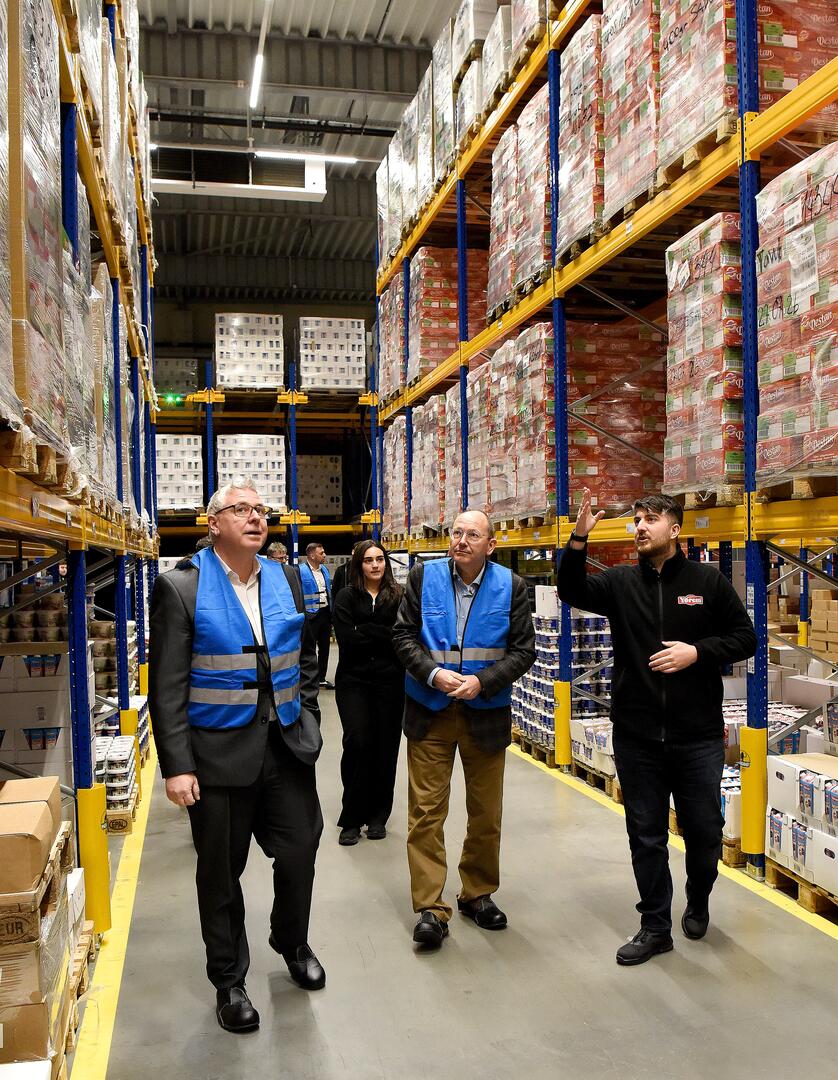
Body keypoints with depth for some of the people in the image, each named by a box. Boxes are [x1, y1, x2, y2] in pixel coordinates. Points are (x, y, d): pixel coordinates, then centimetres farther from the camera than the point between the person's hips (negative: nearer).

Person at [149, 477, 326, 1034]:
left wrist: (307, 722, 10)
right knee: (221, 871, 10)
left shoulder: (286, 579, 5)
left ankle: (293, 943, 42)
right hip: (220, 752, -4)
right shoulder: (181, 588, -9)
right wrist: (177, 765, -15)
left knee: (299, 851, 13)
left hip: (288, 747, 4)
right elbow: (167, 686, -11)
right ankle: (229, 979, 32)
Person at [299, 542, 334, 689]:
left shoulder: (325, 569, 10)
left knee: (324, 647, 15)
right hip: (311, 614, -7)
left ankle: (322, 678, 26)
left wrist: (331, 613, 12)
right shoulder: (300, 571, -14)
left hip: (325, 613, 8)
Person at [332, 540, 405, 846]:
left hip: (390, 681, 1)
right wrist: (384, 634, -9)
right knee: (357, 743, -10)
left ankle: (377, 816, 20)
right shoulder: (346, 597, 4)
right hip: (353, 680, -1)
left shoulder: (398, 596, 5)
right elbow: (345, 637, -9)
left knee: (385, 747, 4)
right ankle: (352, 818, 4)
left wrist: (365, 633, -12)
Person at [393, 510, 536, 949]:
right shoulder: (424, 576, -1)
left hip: (486, 712, 1)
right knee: (426, 811, -1)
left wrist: (481, 682, -16)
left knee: (486, 813, 13)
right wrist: (433, 673, -16)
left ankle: (478, 894, 31)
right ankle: (431, 908, 8)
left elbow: (523, 650, -2)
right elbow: (403, 635, 0)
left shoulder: (511, 586, -2)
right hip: (430, 711, 0)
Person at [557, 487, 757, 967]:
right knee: (646, 835, 10)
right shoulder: (621, 582, 3)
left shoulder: (708, 581, 0)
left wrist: (698, 652, -14)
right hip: (637, 737, 1)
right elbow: (572, 591, -12)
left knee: (704, 831, 10)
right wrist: (579, 539, -24)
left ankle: (698, 902, 39)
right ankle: (655, 927, 24)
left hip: (698, 736, -1)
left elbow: (745, 638, 2)